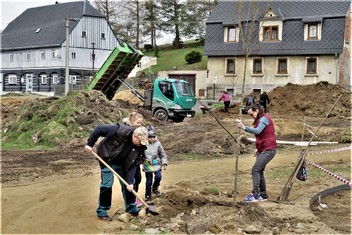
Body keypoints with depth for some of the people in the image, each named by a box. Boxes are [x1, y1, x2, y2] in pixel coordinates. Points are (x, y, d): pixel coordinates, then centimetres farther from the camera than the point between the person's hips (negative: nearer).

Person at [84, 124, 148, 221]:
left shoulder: (139, 147, -17)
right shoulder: (119, 130, -33)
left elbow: (133, 165, -15)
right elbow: (99, 129, -27)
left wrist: (130, 181, -21)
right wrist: (90, 144, -22)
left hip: (122, 164, 5)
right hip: (107, 160, -5)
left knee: (128, 184, 6)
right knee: (107, 184, -8)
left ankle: (131, 208, 22)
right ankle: (101, 212, 5)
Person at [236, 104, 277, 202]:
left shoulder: (264, 119, -13)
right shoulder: (259, 120, 17)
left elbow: (257, 131, -30)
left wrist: (244, 127, -36)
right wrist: (258, 148, 17)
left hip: (268, 150, -10)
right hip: (263, 150, 10)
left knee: (255, 169, -16)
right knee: (259, 171, 10)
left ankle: (255, 195, -17)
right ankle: (263, 195, 17)